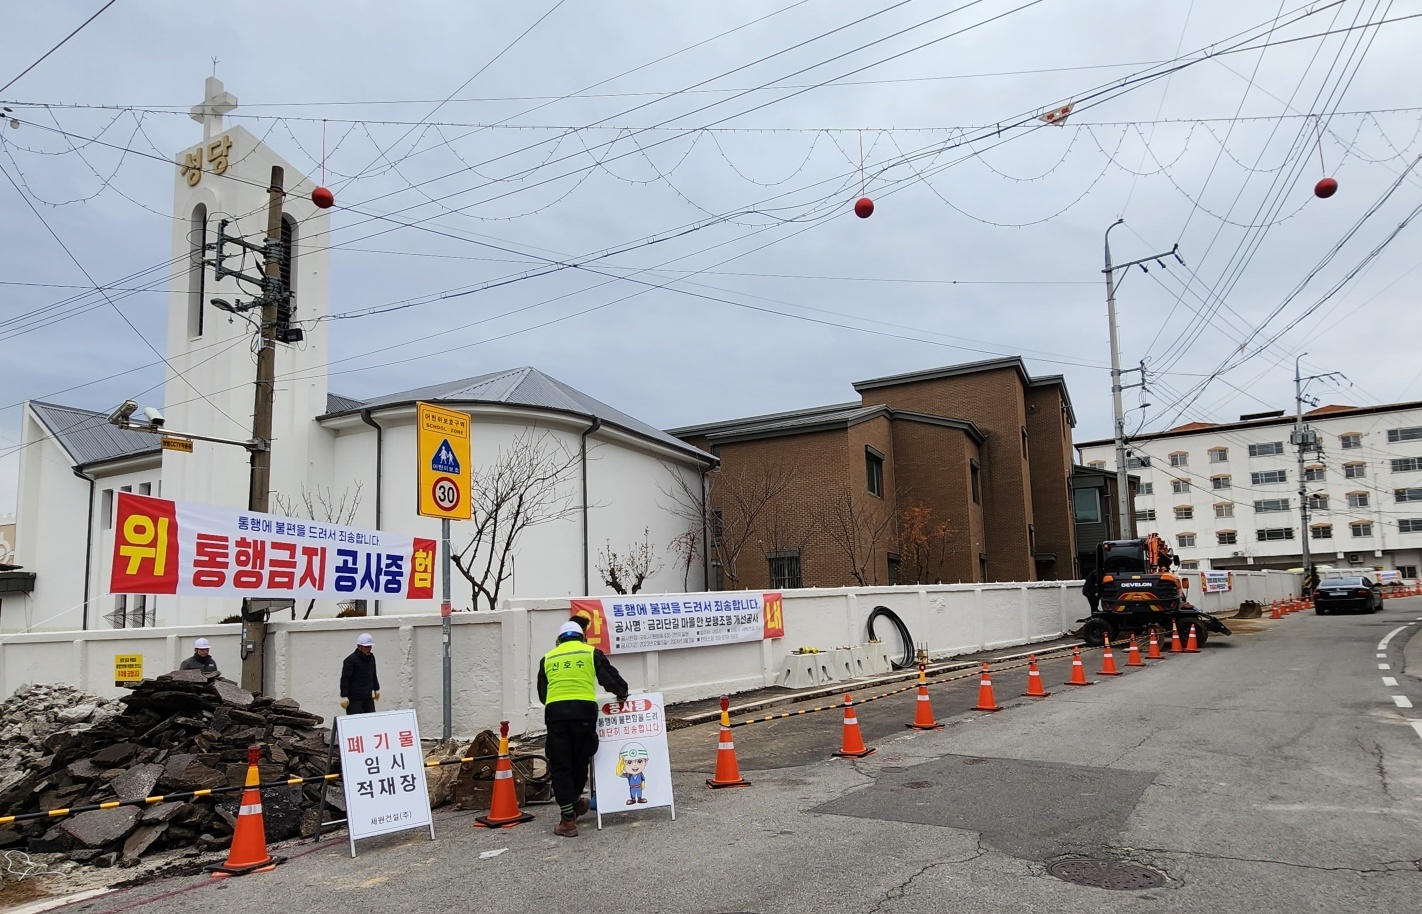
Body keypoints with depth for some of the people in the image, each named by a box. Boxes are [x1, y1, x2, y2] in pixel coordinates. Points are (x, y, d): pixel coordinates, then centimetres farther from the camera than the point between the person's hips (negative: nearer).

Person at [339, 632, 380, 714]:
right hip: (354, 698, -7)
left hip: (368, 697, 7)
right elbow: (345, 679, -15)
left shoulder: (371, 658, 9)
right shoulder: (350, 660, -14)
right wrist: (344, 696, -18)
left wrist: (376, 689, 25)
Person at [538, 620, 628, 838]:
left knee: (559, 766, 7)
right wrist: (622, 694, 26)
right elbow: (610, 677, 9)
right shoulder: (591, 652, 15)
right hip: (584, 710, -1)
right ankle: (575, 801, 36)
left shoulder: (548, 658, 21)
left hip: (554, 711, 1)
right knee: (580, 760, 19)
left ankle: (569, 819, 4)